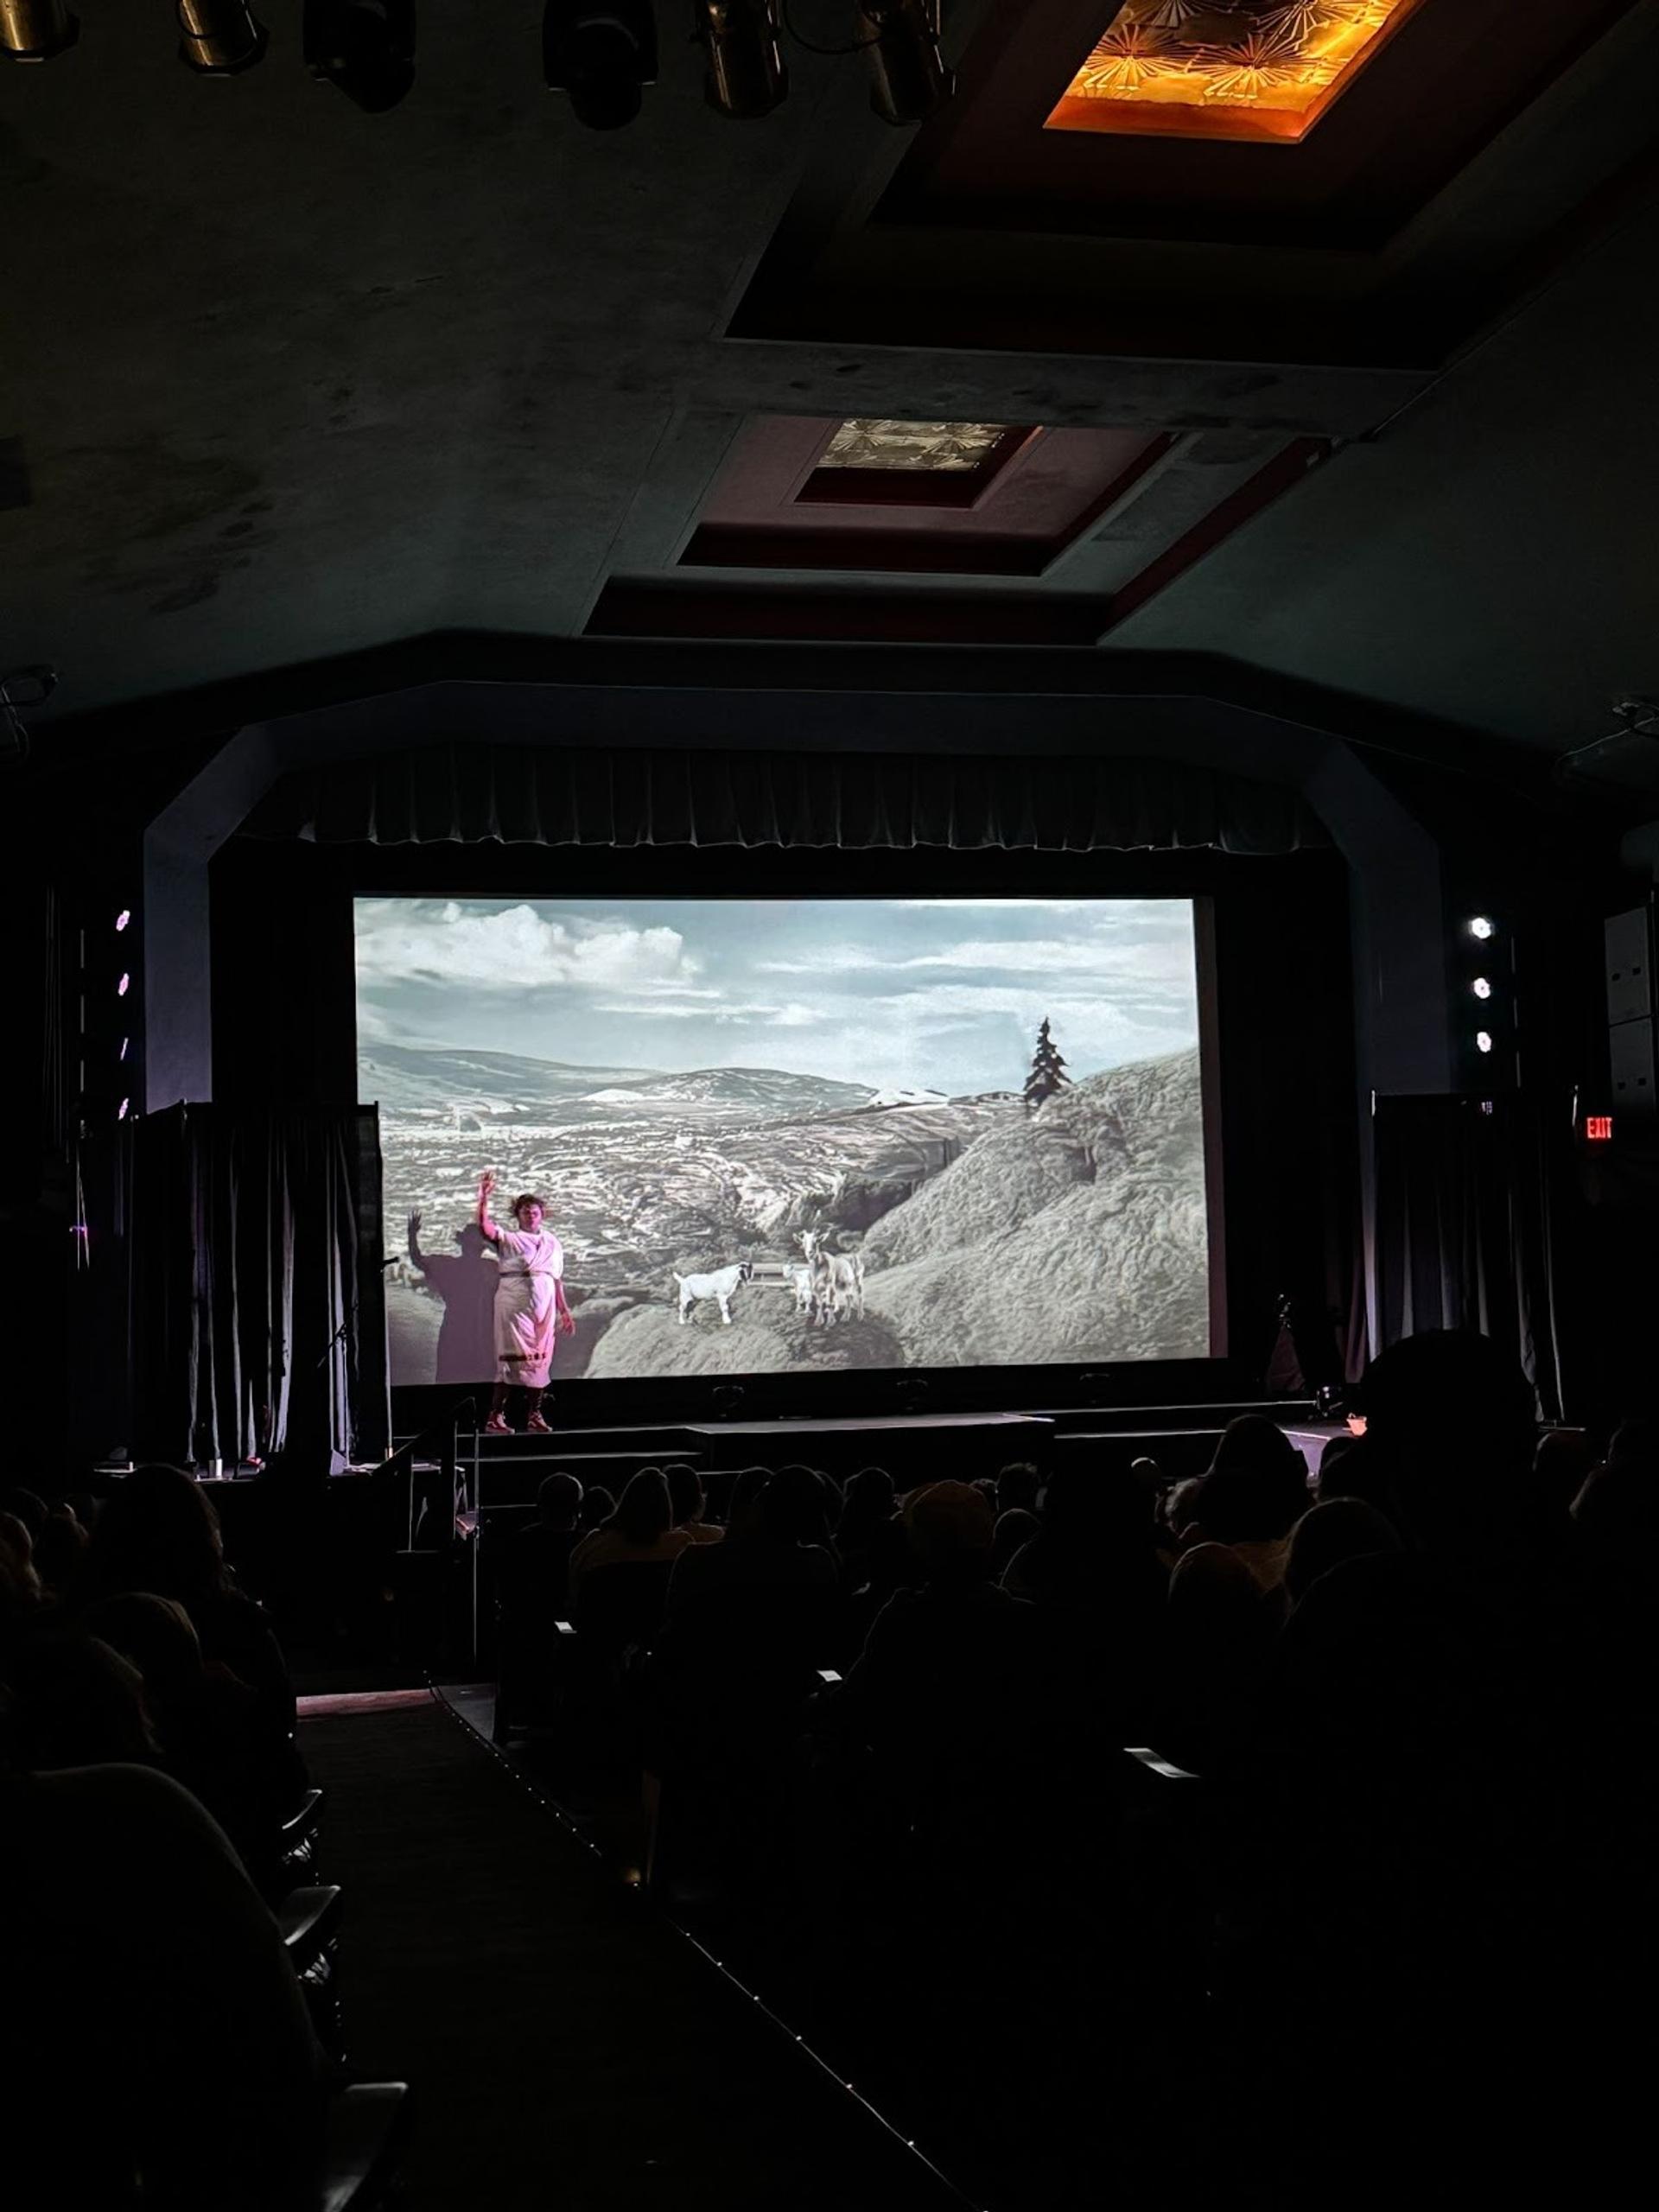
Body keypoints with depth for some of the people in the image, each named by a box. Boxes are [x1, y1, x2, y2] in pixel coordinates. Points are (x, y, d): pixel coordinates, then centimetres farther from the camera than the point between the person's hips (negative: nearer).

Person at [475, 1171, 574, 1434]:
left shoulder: (552, 1243, 17)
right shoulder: (508, 1239, 6)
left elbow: (557, 1279, 18)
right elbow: (484, 1226, -12)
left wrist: (564, 1310, 15)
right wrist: (484, 1198, -24)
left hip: (543, 1307, 4)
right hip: (514, 1303, -4)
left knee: (540, 1359, 5)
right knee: (512, 1357, -9)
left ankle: (535, 1415, 14)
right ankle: (496, 1416, -8)